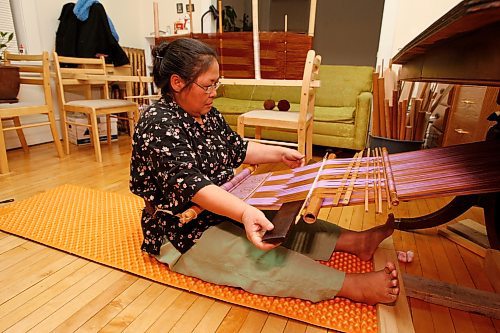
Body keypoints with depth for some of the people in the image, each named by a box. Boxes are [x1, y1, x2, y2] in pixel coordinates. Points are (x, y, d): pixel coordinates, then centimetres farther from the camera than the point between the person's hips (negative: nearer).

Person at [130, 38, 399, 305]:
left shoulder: (207, 114, 3)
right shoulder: (159, 124, -23)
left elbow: (237, 148, 14)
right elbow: (190, 183, -35)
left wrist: (280, 154, 5)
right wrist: (245, 213, -48)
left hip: (223, 207, 9)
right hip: (182, 232, -8)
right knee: (259, 257, -22)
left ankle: (357, 241, -1)